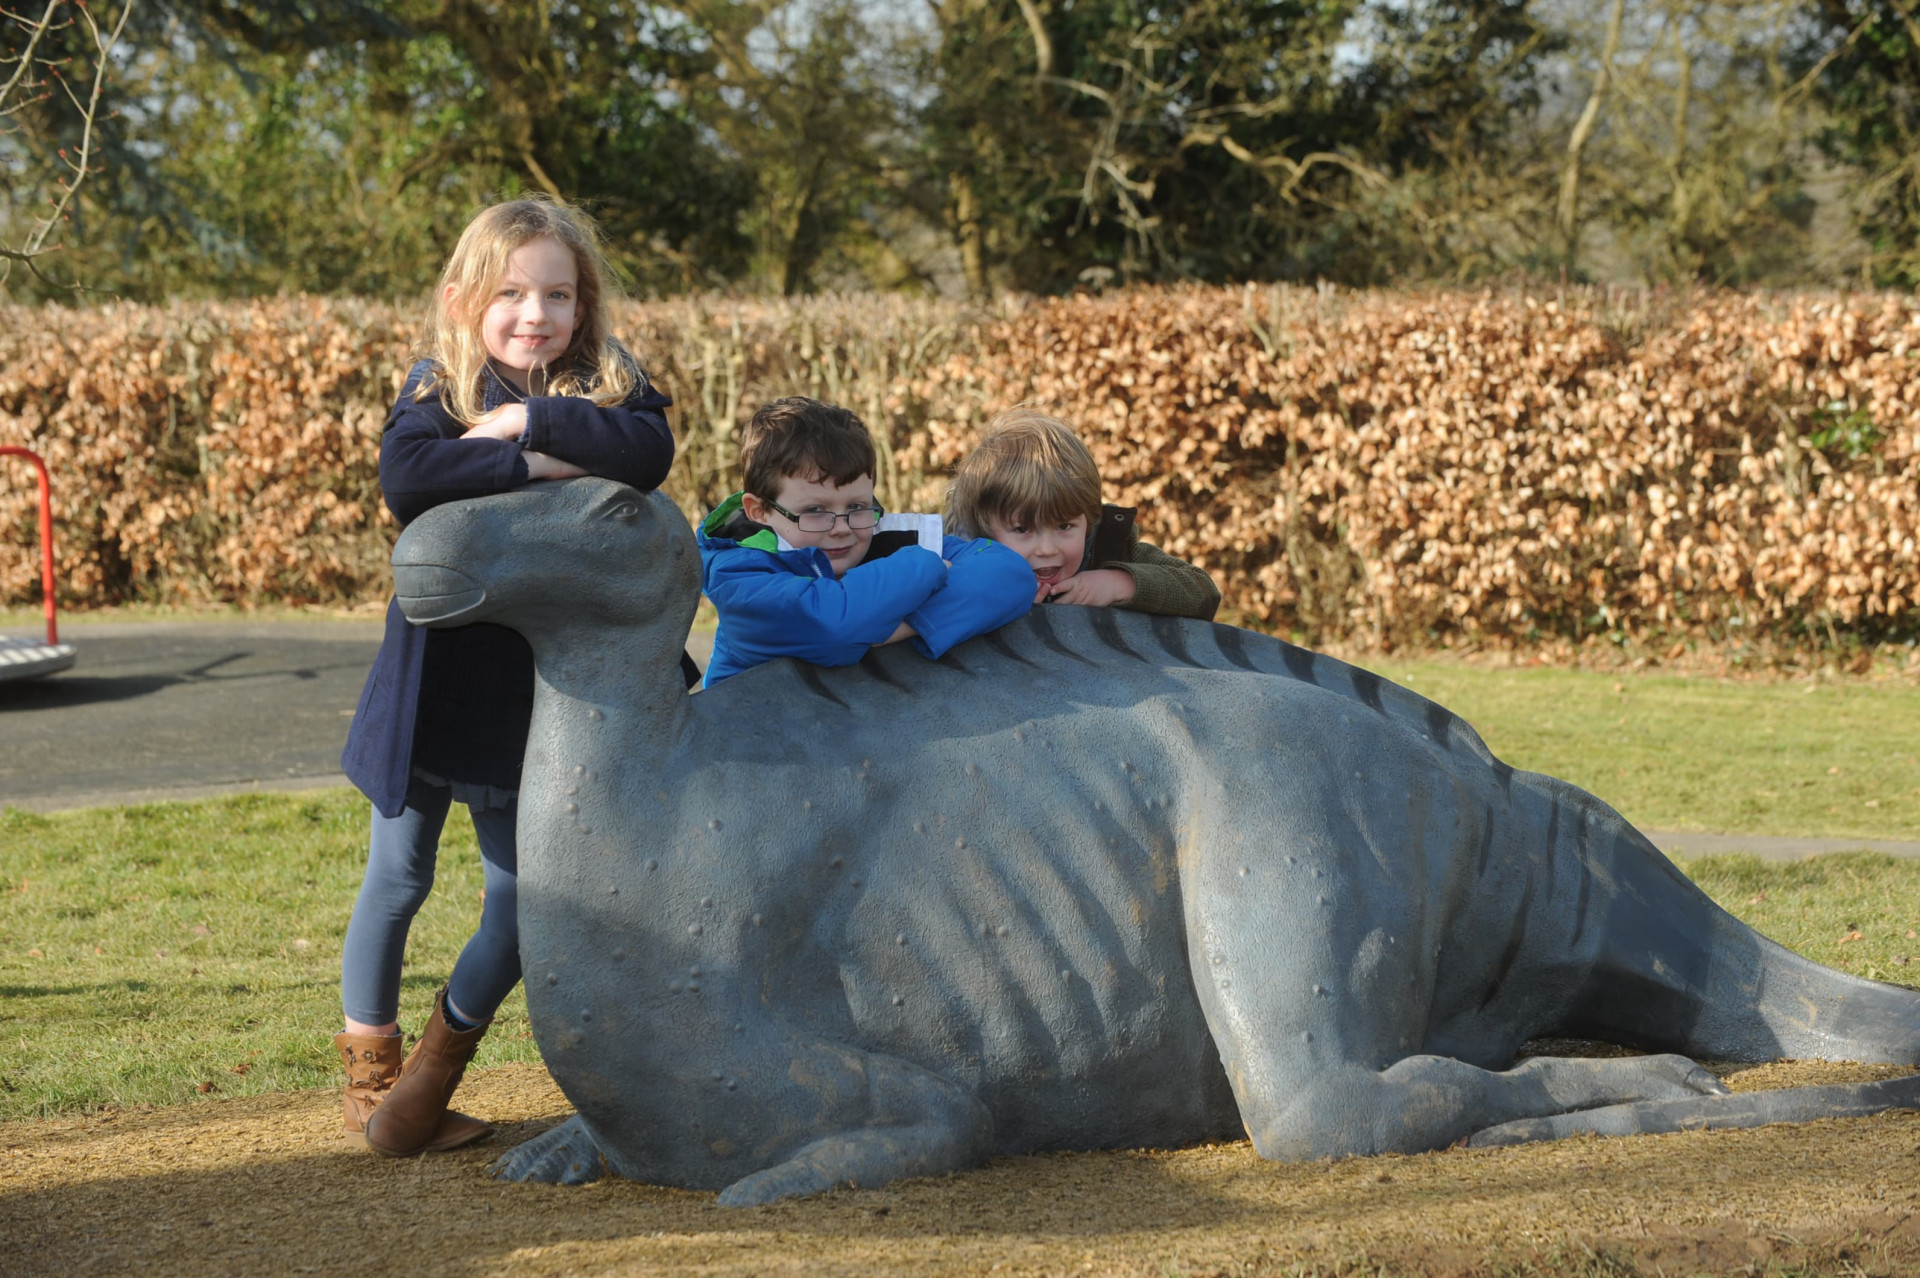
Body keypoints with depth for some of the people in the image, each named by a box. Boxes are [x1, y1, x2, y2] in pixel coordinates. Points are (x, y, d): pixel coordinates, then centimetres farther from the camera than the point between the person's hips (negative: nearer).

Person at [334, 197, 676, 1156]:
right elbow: (405, 477, -26)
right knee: (398, 878, 9)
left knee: (520, 899, 6)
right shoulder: (437, 389, -5)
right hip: (432, 677, -1)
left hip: (535, 693, 1)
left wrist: (531, 418, -25)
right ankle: (367, 1073, 24)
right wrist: (536, 465, -28)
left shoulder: (604, 389, -1)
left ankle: (435, 1070, 24)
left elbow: (648, 452, -23)